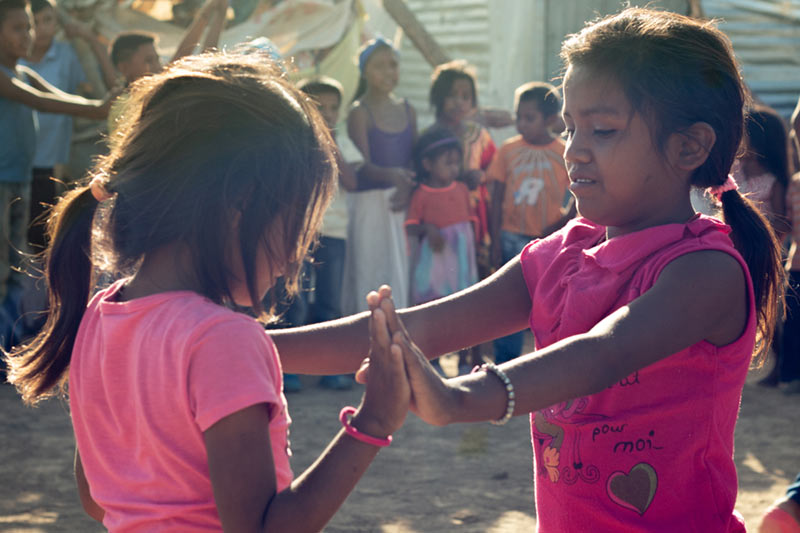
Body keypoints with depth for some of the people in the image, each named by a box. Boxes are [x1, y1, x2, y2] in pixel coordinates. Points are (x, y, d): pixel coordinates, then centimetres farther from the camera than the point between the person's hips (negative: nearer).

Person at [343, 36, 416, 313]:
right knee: (369, 272, -4)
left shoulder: (407, 111, 10)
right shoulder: (359, 112, -5)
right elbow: (364, 166, -14)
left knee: (402, 274, 5)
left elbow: (414, 160, 10)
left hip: (402, 202, 5)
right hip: (369, 203, -5)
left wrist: (407, 188, -10)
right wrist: (391, 175, -33)